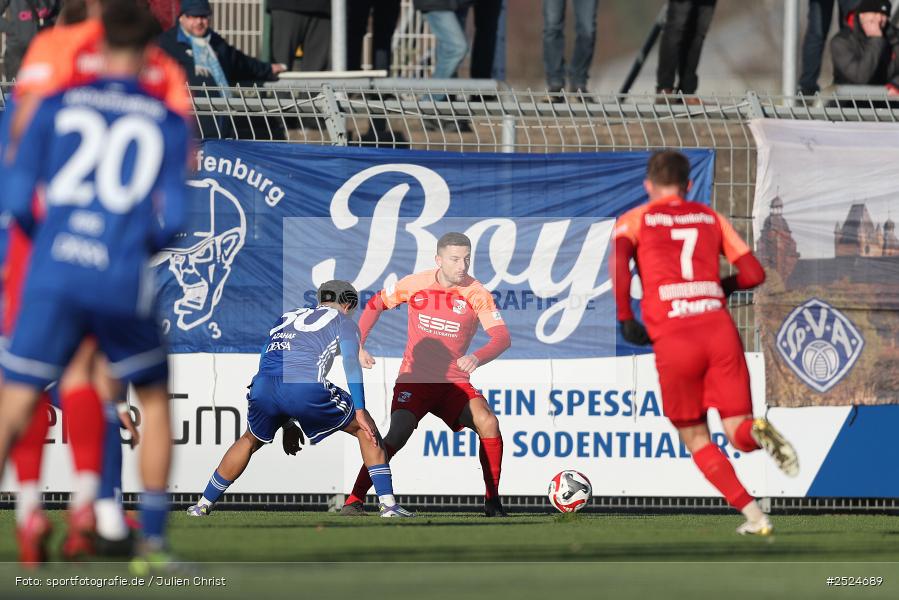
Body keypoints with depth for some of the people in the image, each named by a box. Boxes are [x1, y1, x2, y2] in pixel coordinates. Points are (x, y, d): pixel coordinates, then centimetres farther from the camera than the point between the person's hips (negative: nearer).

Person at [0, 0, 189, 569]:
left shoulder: (57, 106, 8)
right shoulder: (167, 121, 7)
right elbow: (172, 216, 0)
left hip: (54, 273, 1)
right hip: (123, 285, -1)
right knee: (156, 401, 20)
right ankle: (153, 539, 15)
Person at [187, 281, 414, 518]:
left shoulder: (286, 318, 35)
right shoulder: (342, 321, 20)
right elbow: (351, 362, 2)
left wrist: (287, 424, 41)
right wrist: (359, 411, -5)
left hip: (262, 390, 4)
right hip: (307, 388, -4)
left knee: (250, 441, 34)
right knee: (366, 430, 16)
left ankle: (203, 505, 35)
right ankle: (388, 504, 8)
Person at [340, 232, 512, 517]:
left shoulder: (477, 294, -10)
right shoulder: (415, 284, -7)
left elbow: (502, 338, -20)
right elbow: (376, 304, 11)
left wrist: (477, 358, -41)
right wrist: (358, 346, 1)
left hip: (454, 382, 1)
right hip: (415, 379, -1)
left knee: (488, 423, -22)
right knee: (397, 435, -23)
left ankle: (492, 501, -7)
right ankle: (353, 501, -17)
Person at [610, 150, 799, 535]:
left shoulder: (635, 220, 13)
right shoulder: (711, 218, 20)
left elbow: (618, 261, -9)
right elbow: (754, 273, 16)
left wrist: (625, 319, -2)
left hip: (671, 335, -2)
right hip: (719, 327, 2)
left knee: (696, 439, 11)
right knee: (738, 431, 3)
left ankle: (753, 515, -6)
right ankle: (758, 432, -35)